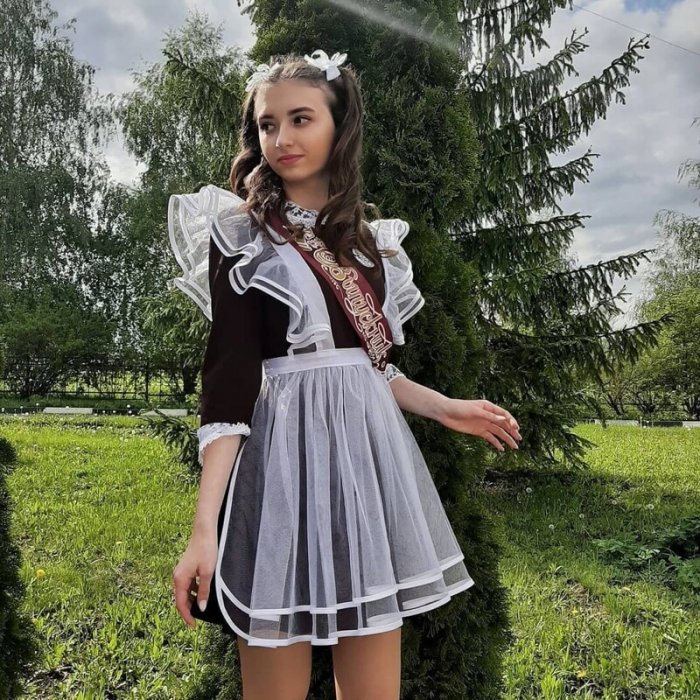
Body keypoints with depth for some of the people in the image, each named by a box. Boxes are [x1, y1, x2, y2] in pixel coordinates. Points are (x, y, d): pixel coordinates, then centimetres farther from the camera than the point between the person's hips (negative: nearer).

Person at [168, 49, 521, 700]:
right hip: (287, 459, -4)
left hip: (368, 456, 5)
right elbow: (228, 383, -11)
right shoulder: (241, 233, -3)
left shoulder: (367, 240, 12)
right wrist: (205, 527, -16)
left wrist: (444, 408, 16)